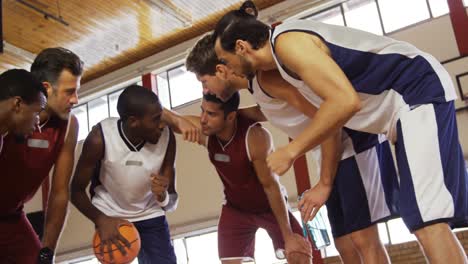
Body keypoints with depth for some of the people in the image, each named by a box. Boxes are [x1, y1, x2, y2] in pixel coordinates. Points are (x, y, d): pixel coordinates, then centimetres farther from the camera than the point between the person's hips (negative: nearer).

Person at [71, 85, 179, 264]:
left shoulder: (167, 137, -20)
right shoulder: (100, 138, -27)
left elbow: (172, 203, -13)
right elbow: (77, 190, -16)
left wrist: (163, 196, -37)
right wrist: (101, 220, -33)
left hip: (150, 216, 2)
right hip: (110, 217, -1)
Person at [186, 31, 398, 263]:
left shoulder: (266, 77, -20)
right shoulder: (257, 81, 10)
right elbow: (267, 113, 35)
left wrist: (325, 183, -21)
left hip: (355, 143, -10)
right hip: (336, 152, 10)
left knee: (363, 238, -13)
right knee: (345, 244, 8)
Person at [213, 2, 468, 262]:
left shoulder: (287, 42, -18)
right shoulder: (282, 45, 13)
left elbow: (345, 101, -30)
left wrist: (291, 151, -20)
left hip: (420, 90, -10)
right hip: (409, 98, 10)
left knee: (427, 220, -18)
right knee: (427, 218, 11)